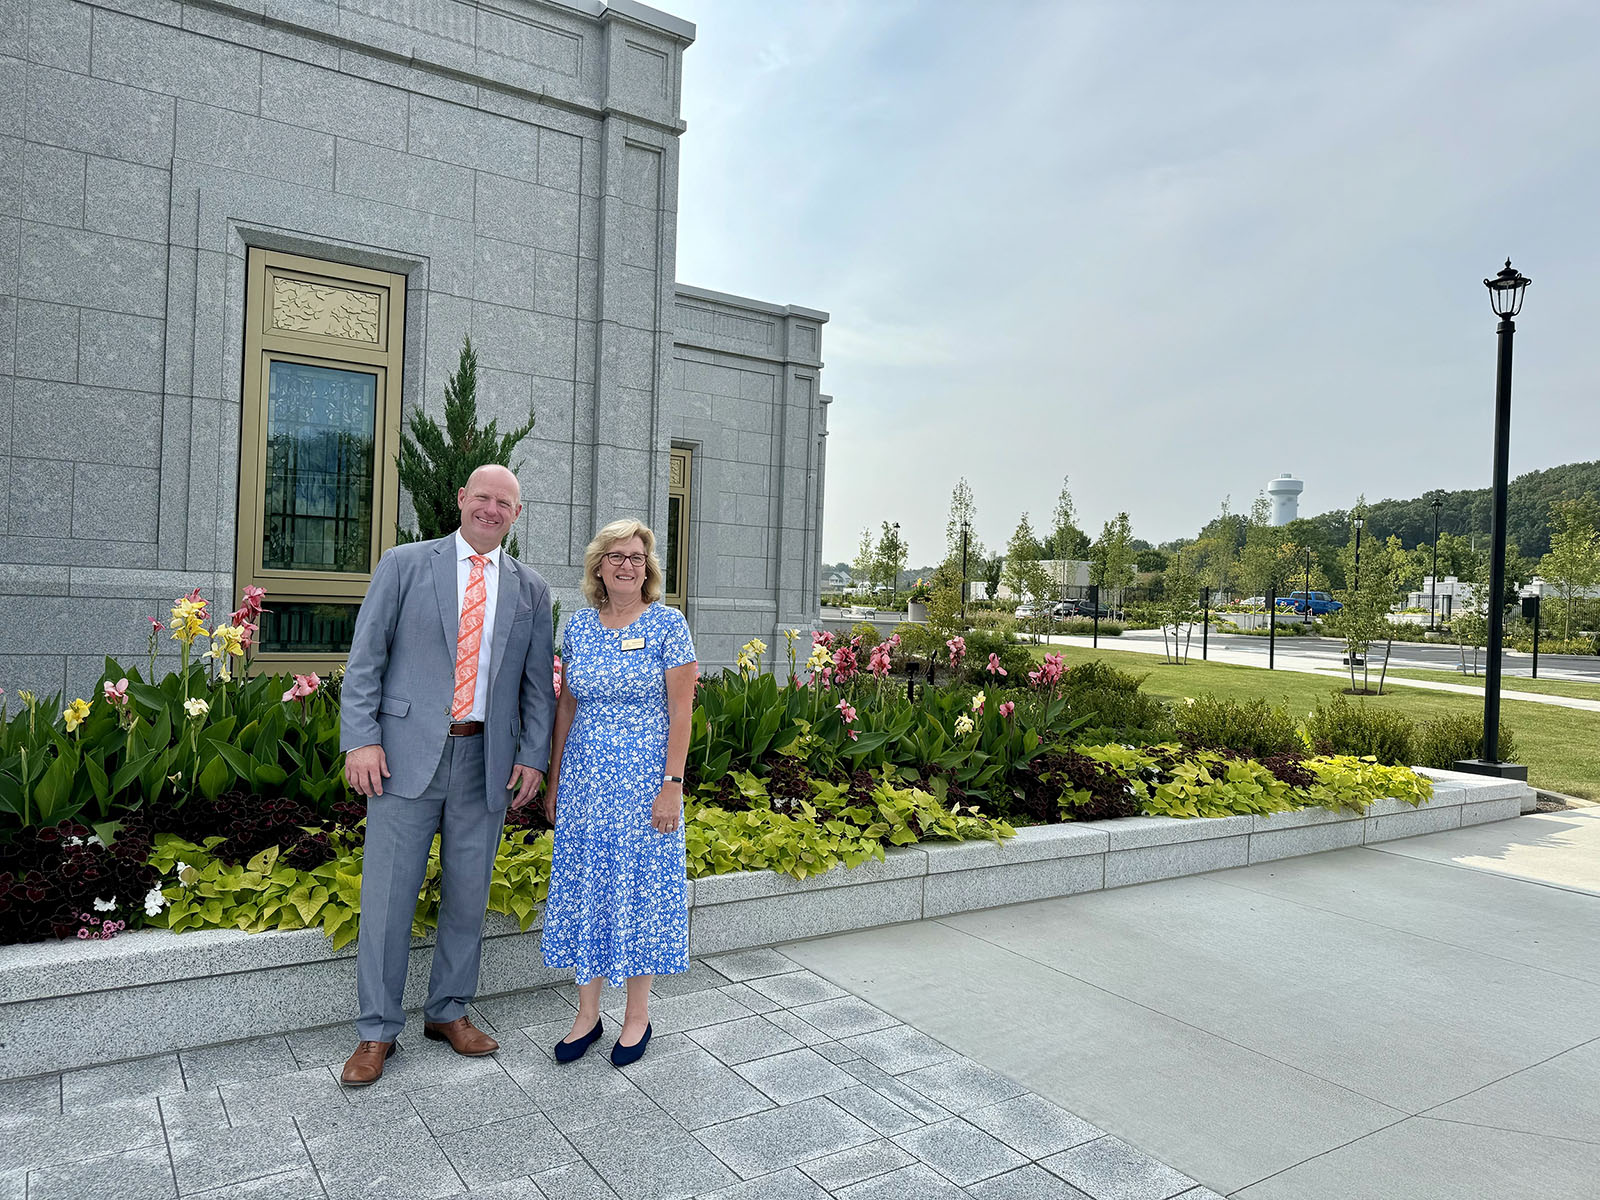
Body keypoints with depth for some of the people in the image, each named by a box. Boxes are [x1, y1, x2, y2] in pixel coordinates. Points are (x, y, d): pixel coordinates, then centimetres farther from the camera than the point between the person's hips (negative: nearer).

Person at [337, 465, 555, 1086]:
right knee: (388, 894, 2)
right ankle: (377, 1031, 18)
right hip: (408, 753, -2)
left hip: (487, 760, 3)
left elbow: (538, 684, 11)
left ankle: (449, 1011, 30)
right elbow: (365, 657, -1)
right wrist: (361, 738, -9)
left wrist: (533, 755, 2)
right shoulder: (404, 564, 3)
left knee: (468, 895, 11)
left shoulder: (530, 590, 10)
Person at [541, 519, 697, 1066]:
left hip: (643, 779, -4)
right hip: (584, 779, 4)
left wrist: (671, 785, -13)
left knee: (639, 885, 5)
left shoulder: (667, 623, -6)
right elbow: (566, 704, 11)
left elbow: (681, 710, -8)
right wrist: (554, 779, 9)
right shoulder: (579, 625, 6)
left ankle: (638, 1014, 22)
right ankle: (587, 1013, 24)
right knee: (584, 886, 9)